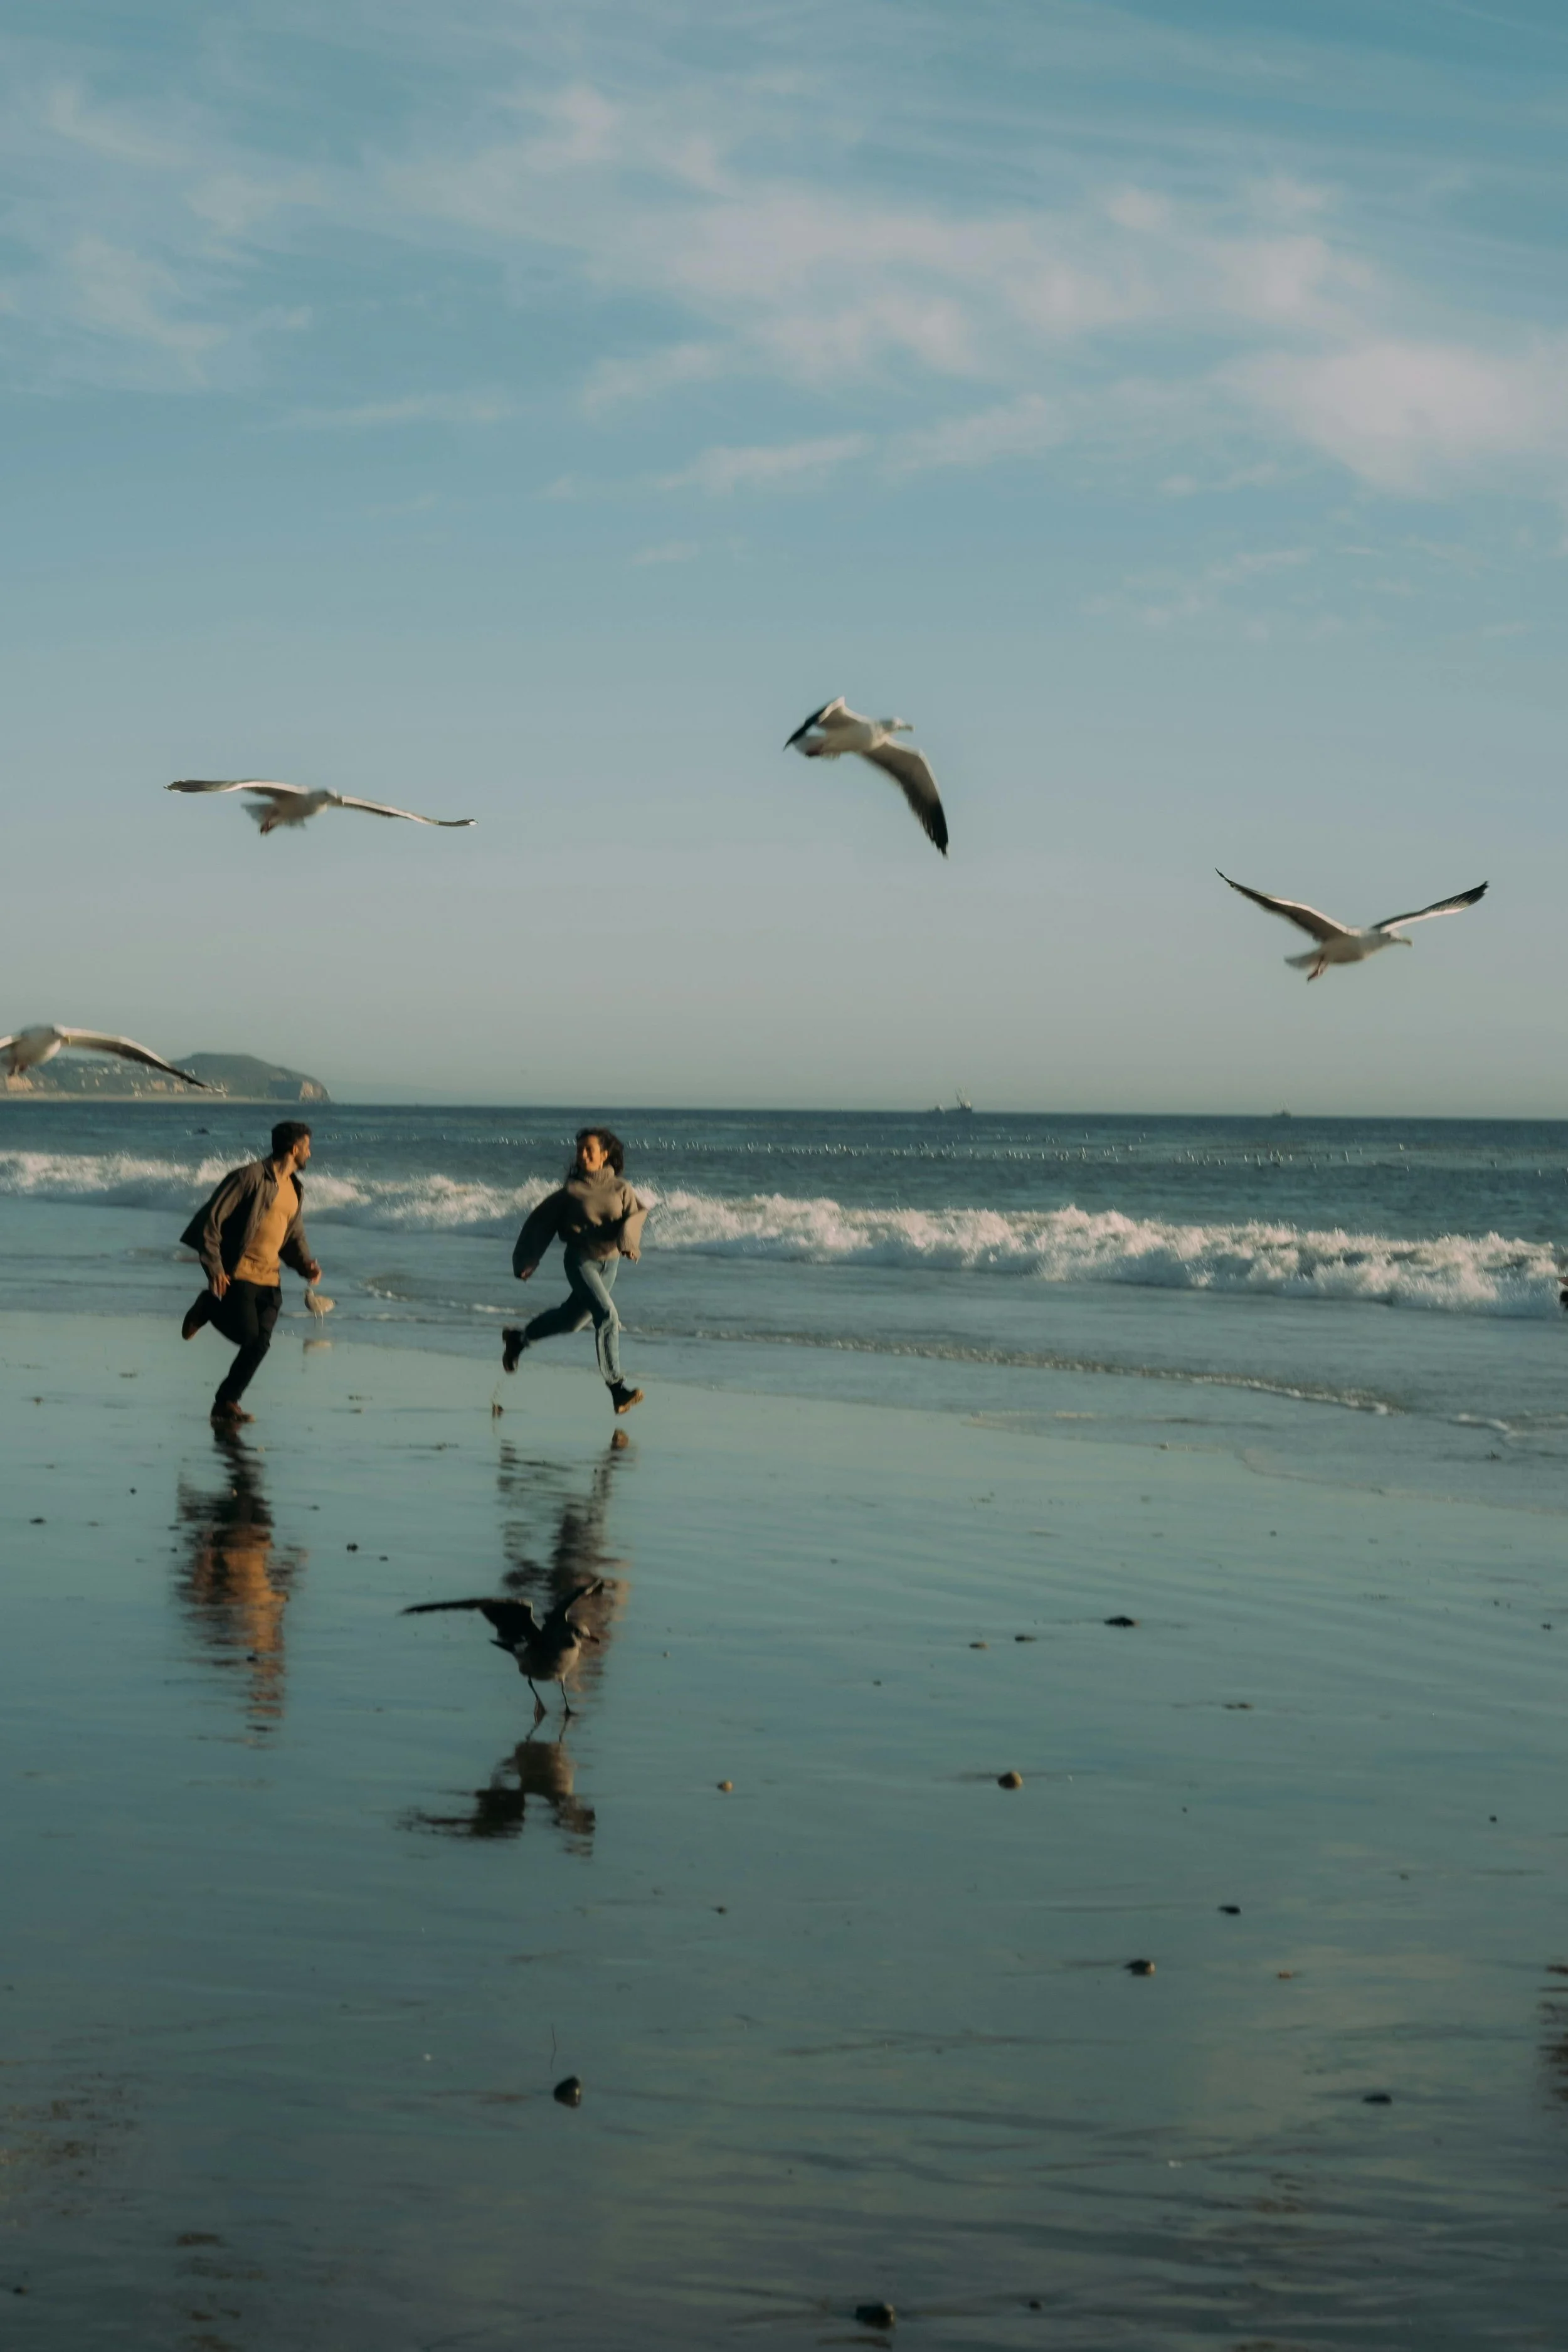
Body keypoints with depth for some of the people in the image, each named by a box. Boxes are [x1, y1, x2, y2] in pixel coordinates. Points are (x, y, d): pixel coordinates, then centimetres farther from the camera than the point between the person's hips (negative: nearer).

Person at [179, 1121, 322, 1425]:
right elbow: (211, 1219, -13)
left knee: (260, 1344, 1)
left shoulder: (294, 1188, 14)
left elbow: (294, 1235, 23)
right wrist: (214, 1268, -17)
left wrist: (306, 1264, 3)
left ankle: (227, 1403, 13)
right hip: (238, 1273, -7)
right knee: (247, 1335, -14)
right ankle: (208, 1308, 14)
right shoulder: (250, 1177, -12)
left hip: (269, 1279, 7)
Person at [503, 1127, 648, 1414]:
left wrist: (627, 1237, -31)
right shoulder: (572, 1190, -6)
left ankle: (519, 1338, 45)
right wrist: (526, 1261, 2)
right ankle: (616, 1388, -21)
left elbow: (638, 1212, -10)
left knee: (572, 1319, 19)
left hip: (609, 1261, 5)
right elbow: (541, 1222, 0)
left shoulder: (620, 1188, 0)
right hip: (580, 1260, -5)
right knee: (607, 1315, -21)